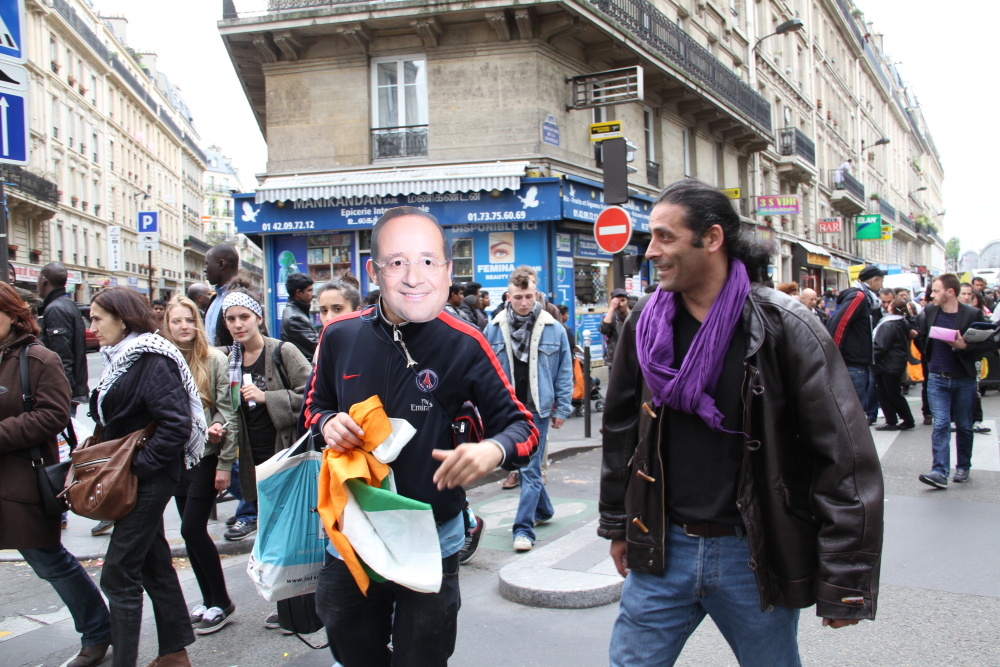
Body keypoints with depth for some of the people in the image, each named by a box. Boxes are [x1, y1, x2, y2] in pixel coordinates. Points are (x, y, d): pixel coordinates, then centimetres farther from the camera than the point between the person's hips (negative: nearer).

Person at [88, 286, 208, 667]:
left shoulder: (153, 360, -17)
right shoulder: (119, 360, 12)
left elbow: (177, 426, -24)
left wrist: (138, 466, -21)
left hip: (149, 477, -10)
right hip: (130, 475, 10)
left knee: (118, 573, -5)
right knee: (153, 563, 16)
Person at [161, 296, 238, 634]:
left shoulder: (214, 359, -7)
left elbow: (227, 412, -8)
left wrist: (225, 463, -10)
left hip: (207, 457, -4)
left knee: (192, 528, -7)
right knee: (192, 531, 10)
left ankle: (221, 602, 10)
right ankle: (209, 600, 25)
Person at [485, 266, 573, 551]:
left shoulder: (553, 329, -5)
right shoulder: (494, 329, -1)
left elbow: (564, 372, 0)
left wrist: (562, 409, -2)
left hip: (537, 408, -3)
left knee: (530, 469, -3)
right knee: (523, 464, 16)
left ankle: (524, 528, 1)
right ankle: (543, 510, 36)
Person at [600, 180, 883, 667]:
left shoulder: (783, 328, -12)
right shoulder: (645, 323, 1)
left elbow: (845, 457, -13)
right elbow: (621, 428, 12)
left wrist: (844, 581, -14)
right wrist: (616, 525, 14)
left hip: (755, 556, -3)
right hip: (661, 550, 3)